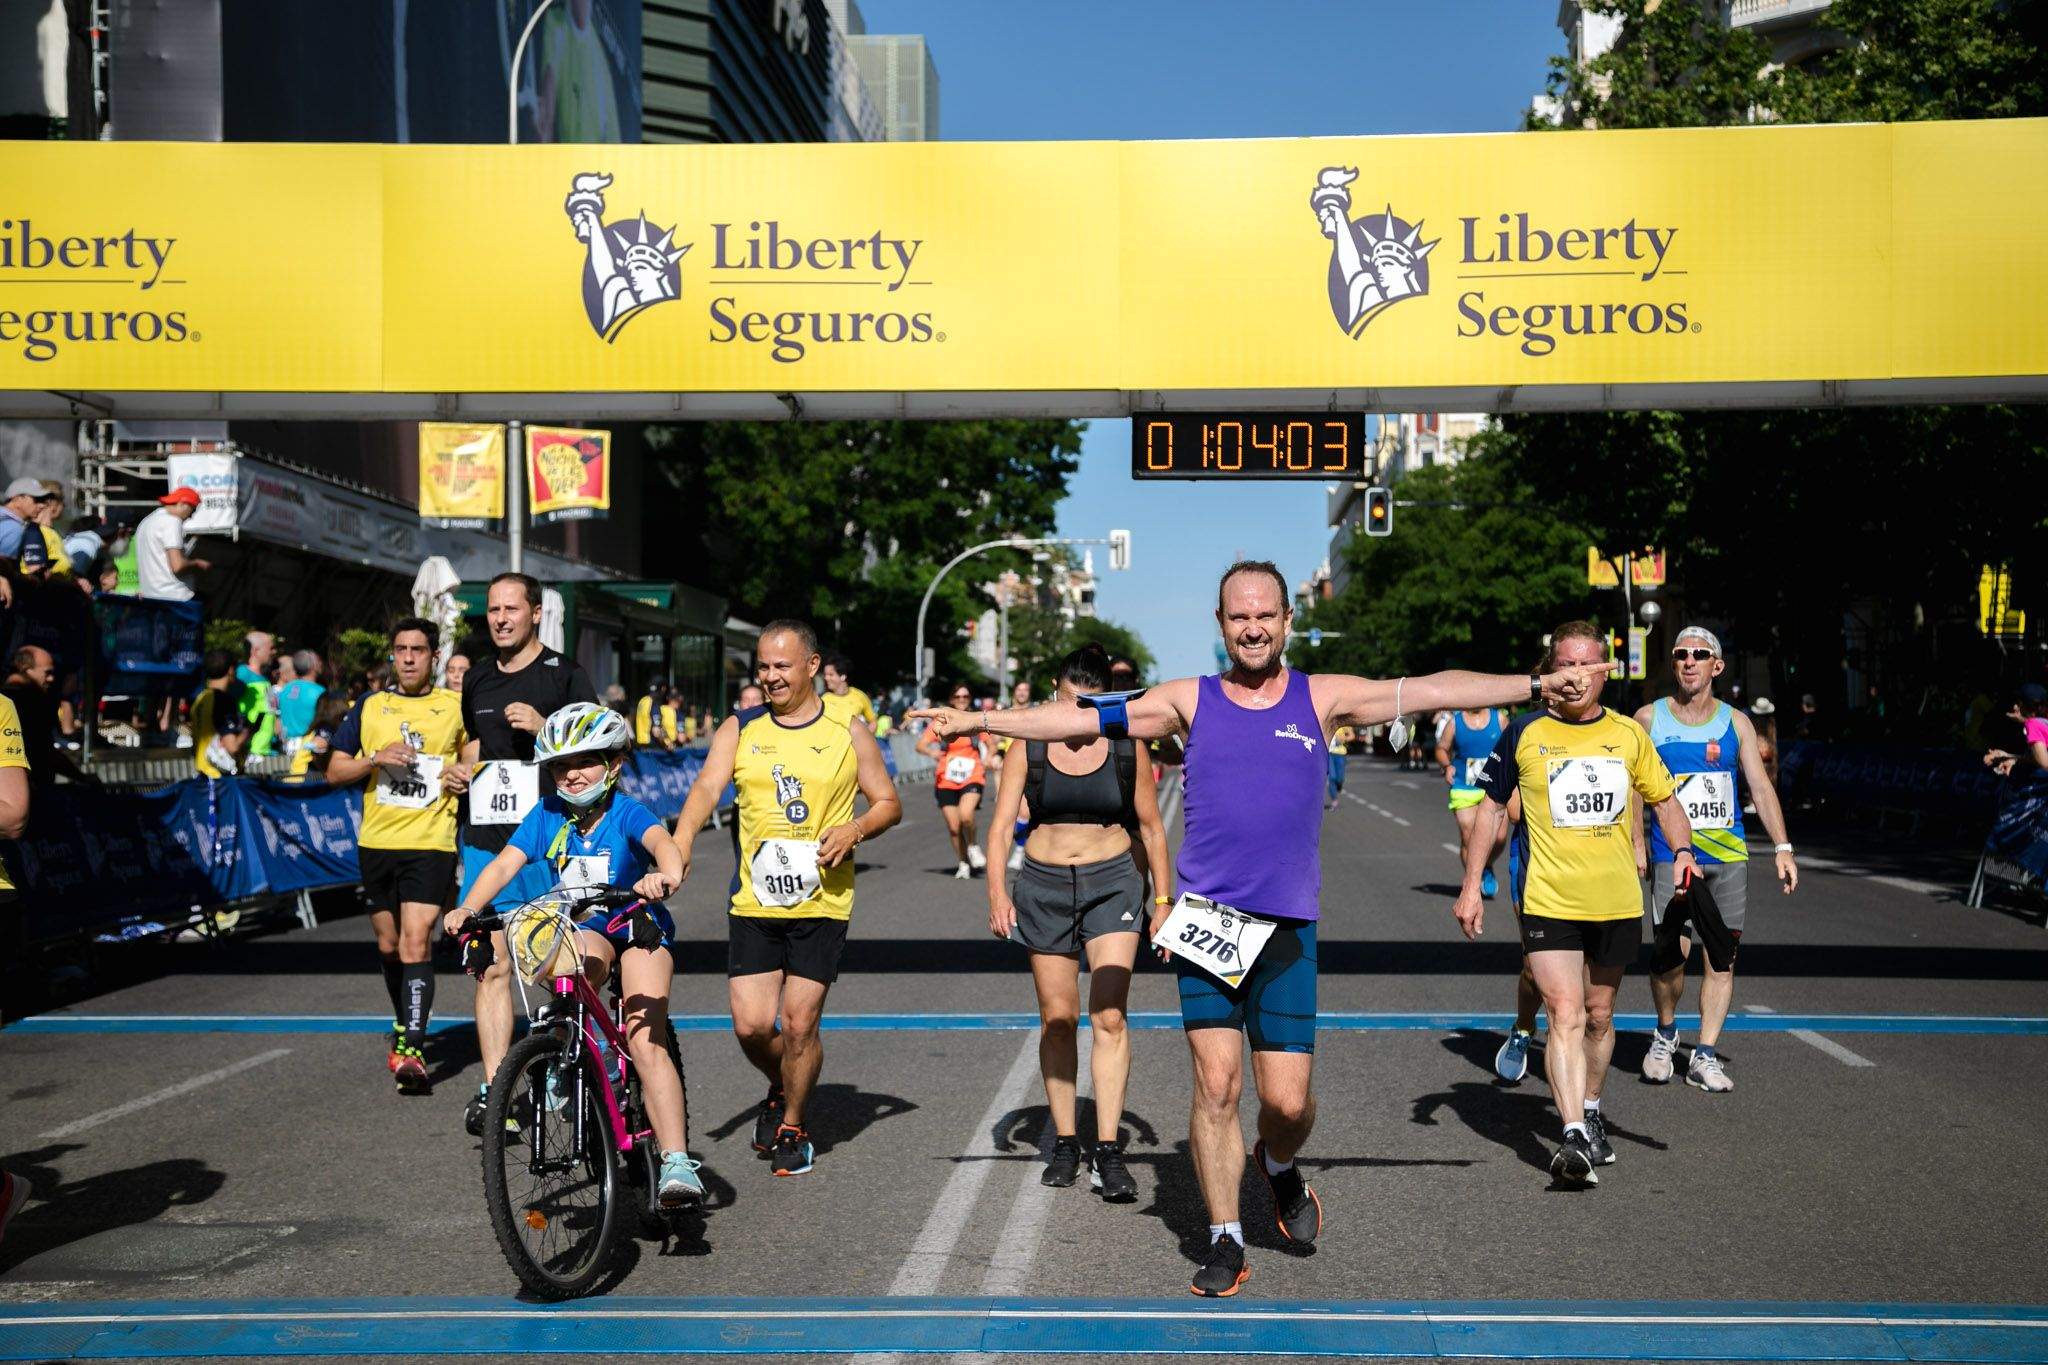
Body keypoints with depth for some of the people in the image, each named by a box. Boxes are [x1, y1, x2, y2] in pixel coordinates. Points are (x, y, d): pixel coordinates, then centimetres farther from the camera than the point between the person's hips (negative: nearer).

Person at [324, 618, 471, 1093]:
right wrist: (376, 758, -10)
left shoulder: (455, 706, 4)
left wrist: (467, 774, -4)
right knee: (389, 945, 14)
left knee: (416, 941, -14)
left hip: (431, 843, -3)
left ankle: (412, 1047, -17)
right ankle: (404, 1024, 35)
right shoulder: (369, 707, 8)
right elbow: (335, 772, 8)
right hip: (377, 842, 3)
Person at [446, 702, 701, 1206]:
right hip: (581, 930, 3)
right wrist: (467, 908, -32)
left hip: (638, 927, -3)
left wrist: (667, 874, -60)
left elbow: (661, 840, -36)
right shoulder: (547, 816, -4)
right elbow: (504, 863, -14)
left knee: (645, 1041, -20)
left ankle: (676, 1162, -23)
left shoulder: (626, 814, -16)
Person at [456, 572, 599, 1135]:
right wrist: (462, 770, 15)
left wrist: (543, 726, -16)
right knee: (492, 966, -2)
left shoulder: (566, 675, 0)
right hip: (486, 840, 4)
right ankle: (493, 1088, -1)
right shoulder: (477, 679, 16)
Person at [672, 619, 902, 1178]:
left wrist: (854, 829, -13)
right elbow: (707, 786, -9)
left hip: (821, 902, -2)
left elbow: (889, 803, 8)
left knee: (799, 1023, -3)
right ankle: (781, 1090, 33)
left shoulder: (848, 733, 2)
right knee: (750, 1025, -1)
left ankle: (792, 1128, 22)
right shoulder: (739, 730, 6)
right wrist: (682, 838, -28)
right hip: (754, 901, 2)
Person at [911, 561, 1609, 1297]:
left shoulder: (1322, 697, 7)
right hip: (1205, 919, 0)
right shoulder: (1190, 699, 7)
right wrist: (981, 719, 2)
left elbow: (1433, 691, 6)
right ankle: (1225, 1241, 16)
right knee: (1216, 1084, -1)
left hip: (1287, 929, 0)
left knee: (1287, 1100, -2)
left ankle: (1279, 1166, 33)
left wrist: (1534, 684, 3)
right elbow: (1086, 717, 6)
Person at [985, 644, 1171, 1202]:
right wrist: (997, 892, -16)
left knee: (1109, 1016, -12)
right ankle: (1065, 1143, 18)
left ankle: (1108, 1151, -10)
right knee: (1057, 1019, 5)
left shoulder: (1126, 747, 0)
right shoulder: (1029, 747, 0)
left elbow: (1151, 827, 9)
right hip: (1044, 885, 1)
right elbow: (1001, 824, -3)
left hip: (1113, 883, -1)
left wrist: (1163, 898, 8)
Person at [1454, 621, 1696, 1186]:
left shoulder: (1629, 734, 5)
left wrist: (1683, 852, -3)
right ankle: (1574, 1138, -18)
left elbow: (1665, 799, 16)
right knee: (1566, 1015, -15)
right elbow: (1491, 807, 7)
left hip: (1618, 903, 3)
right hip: (1548, 901, -3)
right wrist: (1472, 886, 4)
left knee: (1599, 1016, 16)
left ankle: (1591, 1112, 37)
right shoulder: (1524, 733, -2)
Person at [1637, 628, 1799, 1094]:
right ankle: (1665, 1033, 13)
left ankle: (1705, 1056, 11)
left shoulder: (1735, 722, 8)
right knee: (1672, 952, -13)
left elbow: (1760, 786, 6)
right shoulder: (1648, 719, 3)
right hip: (1672, 855, -2)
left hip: (1729, 855, 3)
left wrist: (1782, 848, -2)